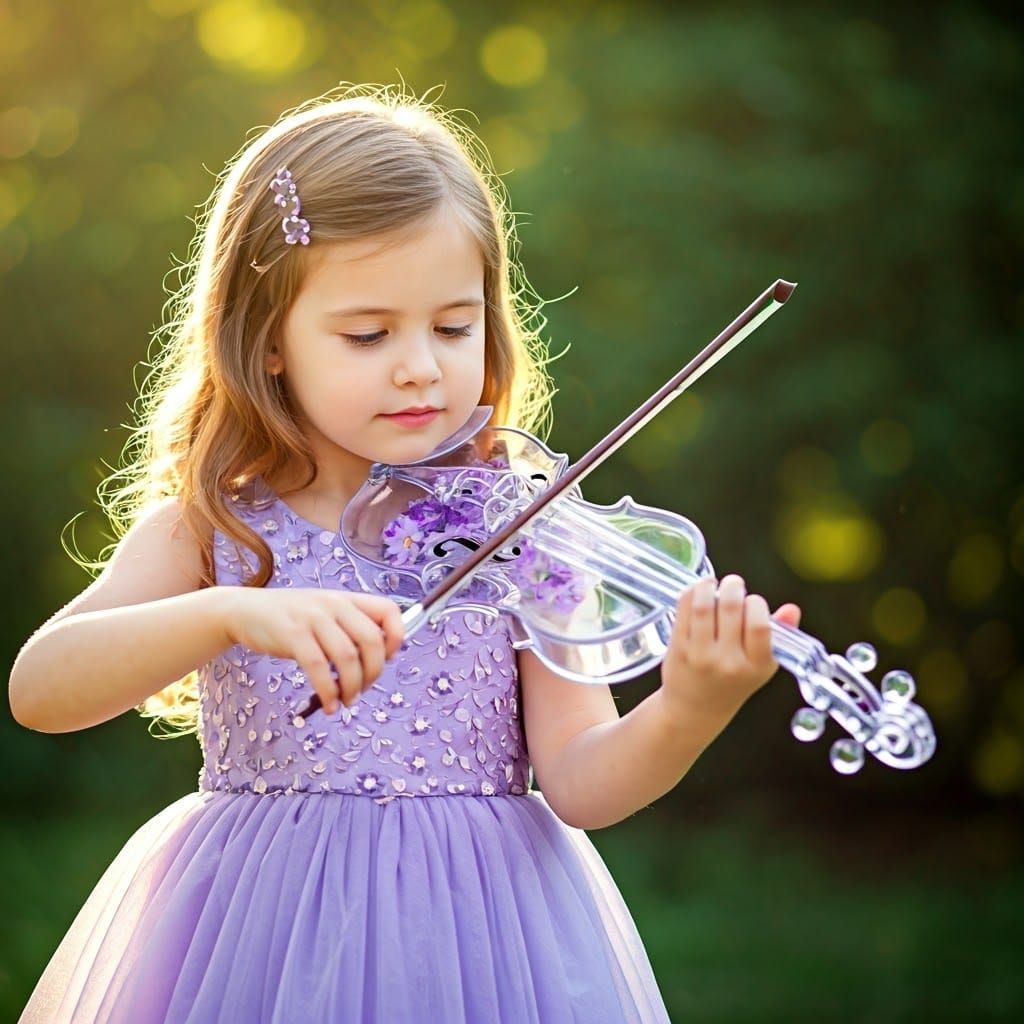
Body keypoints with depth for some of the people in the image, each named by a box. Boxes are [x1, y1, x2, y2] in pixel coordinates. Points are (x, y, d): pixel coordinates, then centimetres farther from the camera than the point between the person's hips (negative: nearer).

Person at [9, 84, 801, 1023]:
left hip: (485, 936, 0)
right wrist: (232, 613, -34)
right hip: (259, 941, 0)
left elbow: (577, 784, -10)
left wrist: (686, 717, -30)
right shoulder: (208, 532, -3)